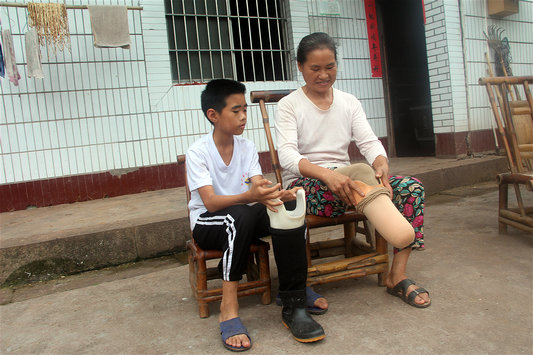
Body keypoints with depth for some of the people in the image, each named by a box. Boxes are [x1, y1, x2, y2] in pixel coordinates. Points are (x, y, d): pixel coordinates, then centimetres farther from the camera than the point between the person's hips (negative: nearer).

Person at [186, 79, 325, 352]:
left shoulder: (247, 147, 3)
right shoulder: (198, 152, -12)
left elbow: (260, 189, -9)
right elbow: (210, 202, -25)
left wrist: (276, 195, -33)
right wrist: (249, 196, -43)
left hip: (245, 221, 4)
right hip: (208, 224, -4)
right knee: (240, 214, -38)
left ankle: (293, 305, -22)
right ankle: (228, 307, -30)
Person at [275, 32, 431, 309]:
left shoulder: (349, 102, 14)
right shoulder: (288, 105, 0)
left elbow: (369, 141, 2)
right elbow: (287, 154, -16)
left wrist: (382, 166, -23)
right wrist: (327, 174, -35)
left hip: (344, 181, 5)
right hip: (305, 185, -5)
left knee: (411, 187, -15)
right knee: (360, 171, -34)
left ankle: (397, 276, -14)